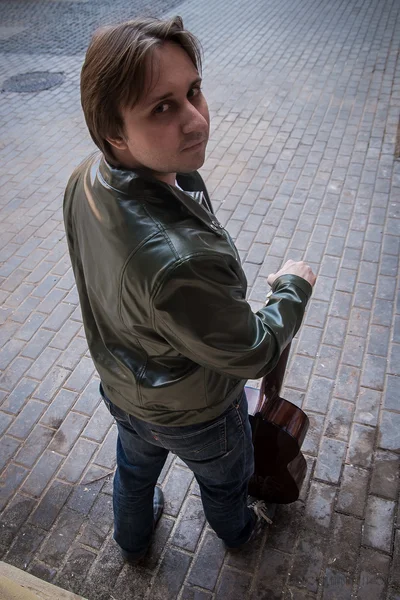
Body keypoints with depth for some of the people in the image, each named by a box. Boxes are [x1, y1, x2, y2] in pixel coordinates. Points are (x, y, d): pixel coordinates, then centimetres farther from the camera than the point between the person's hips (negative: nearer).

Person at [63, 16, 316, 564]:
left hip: (121, 388, 6)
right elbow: (253, 354, -28)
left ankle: (131, 539, 71)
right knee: (224, 476, 31)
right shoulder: (181, 264, -48)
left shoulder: (85, 179, -22)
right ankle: (236, 531, 69)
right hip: (194, 414, -6)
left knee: (136, 466, 37)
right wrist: (294, 287, -12)